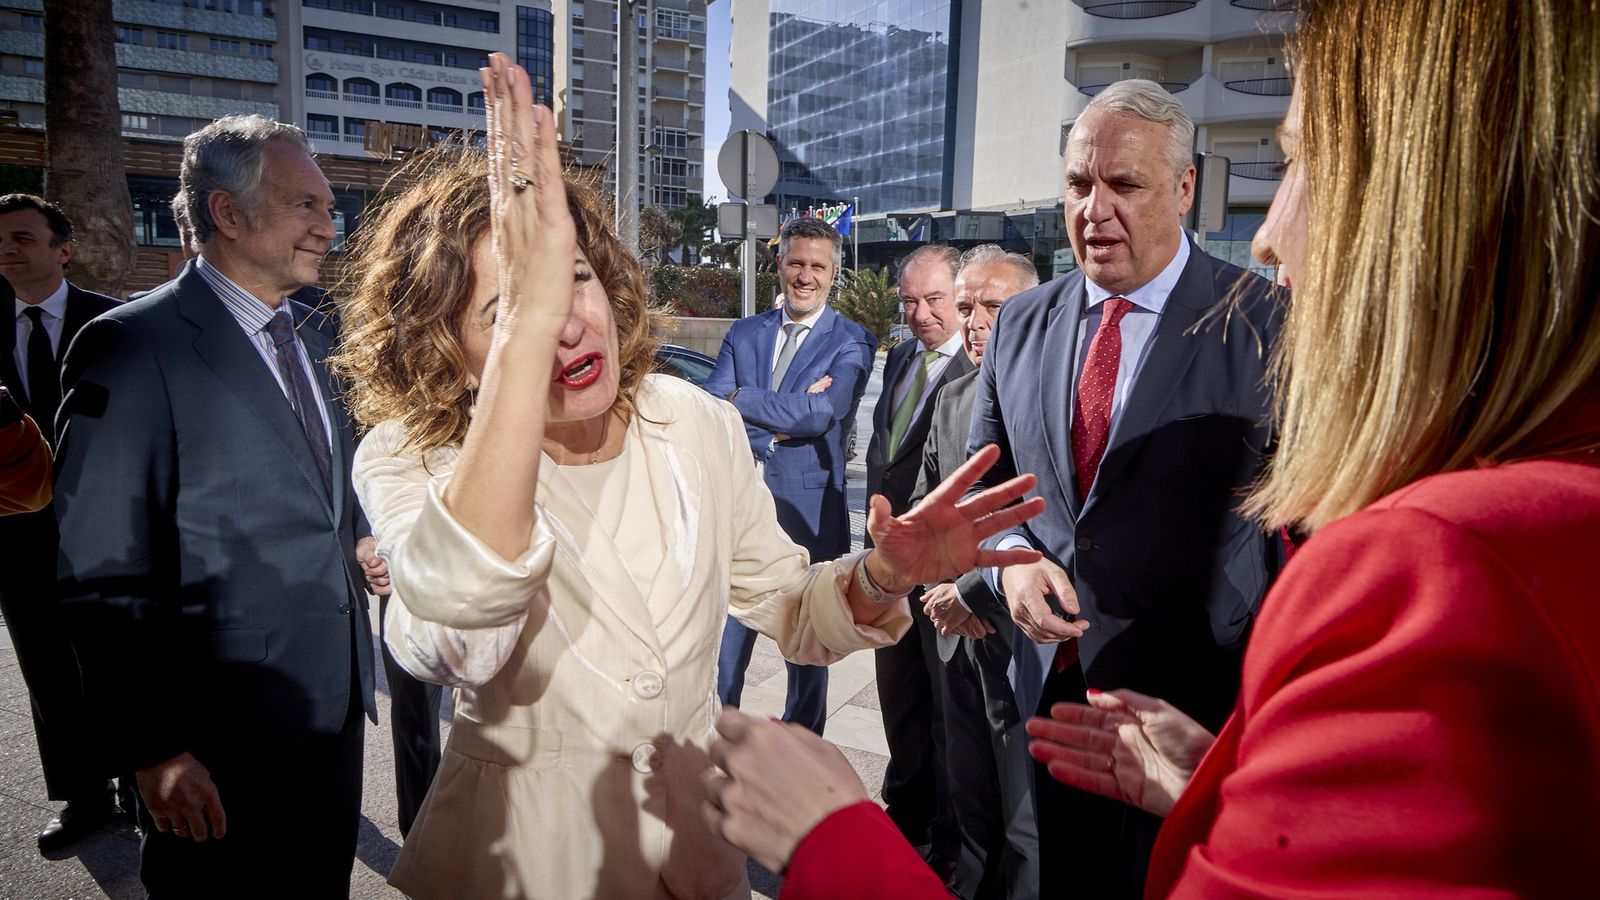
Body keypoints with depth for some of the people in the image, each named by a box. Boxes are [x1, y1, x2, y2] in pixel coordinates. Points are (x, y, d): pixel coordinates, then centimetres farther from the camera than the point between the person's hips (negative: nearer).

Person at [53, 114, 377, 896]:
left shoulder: (317, 336, 9)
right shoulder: (132, 348, -13)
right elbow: (105, 580, -15)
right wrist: (153, 752, -16)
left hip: (337, 715, 7)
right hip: (223, 755, -7)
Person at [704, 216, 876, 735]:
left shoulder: (852, 344, -3)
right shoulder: (744, 333, 8)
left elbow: (820, 414, -19)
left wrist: (740, 398, -11)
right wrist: (786, 417, -16)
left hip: (807, 516, -3)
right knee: (722, 644, 11)